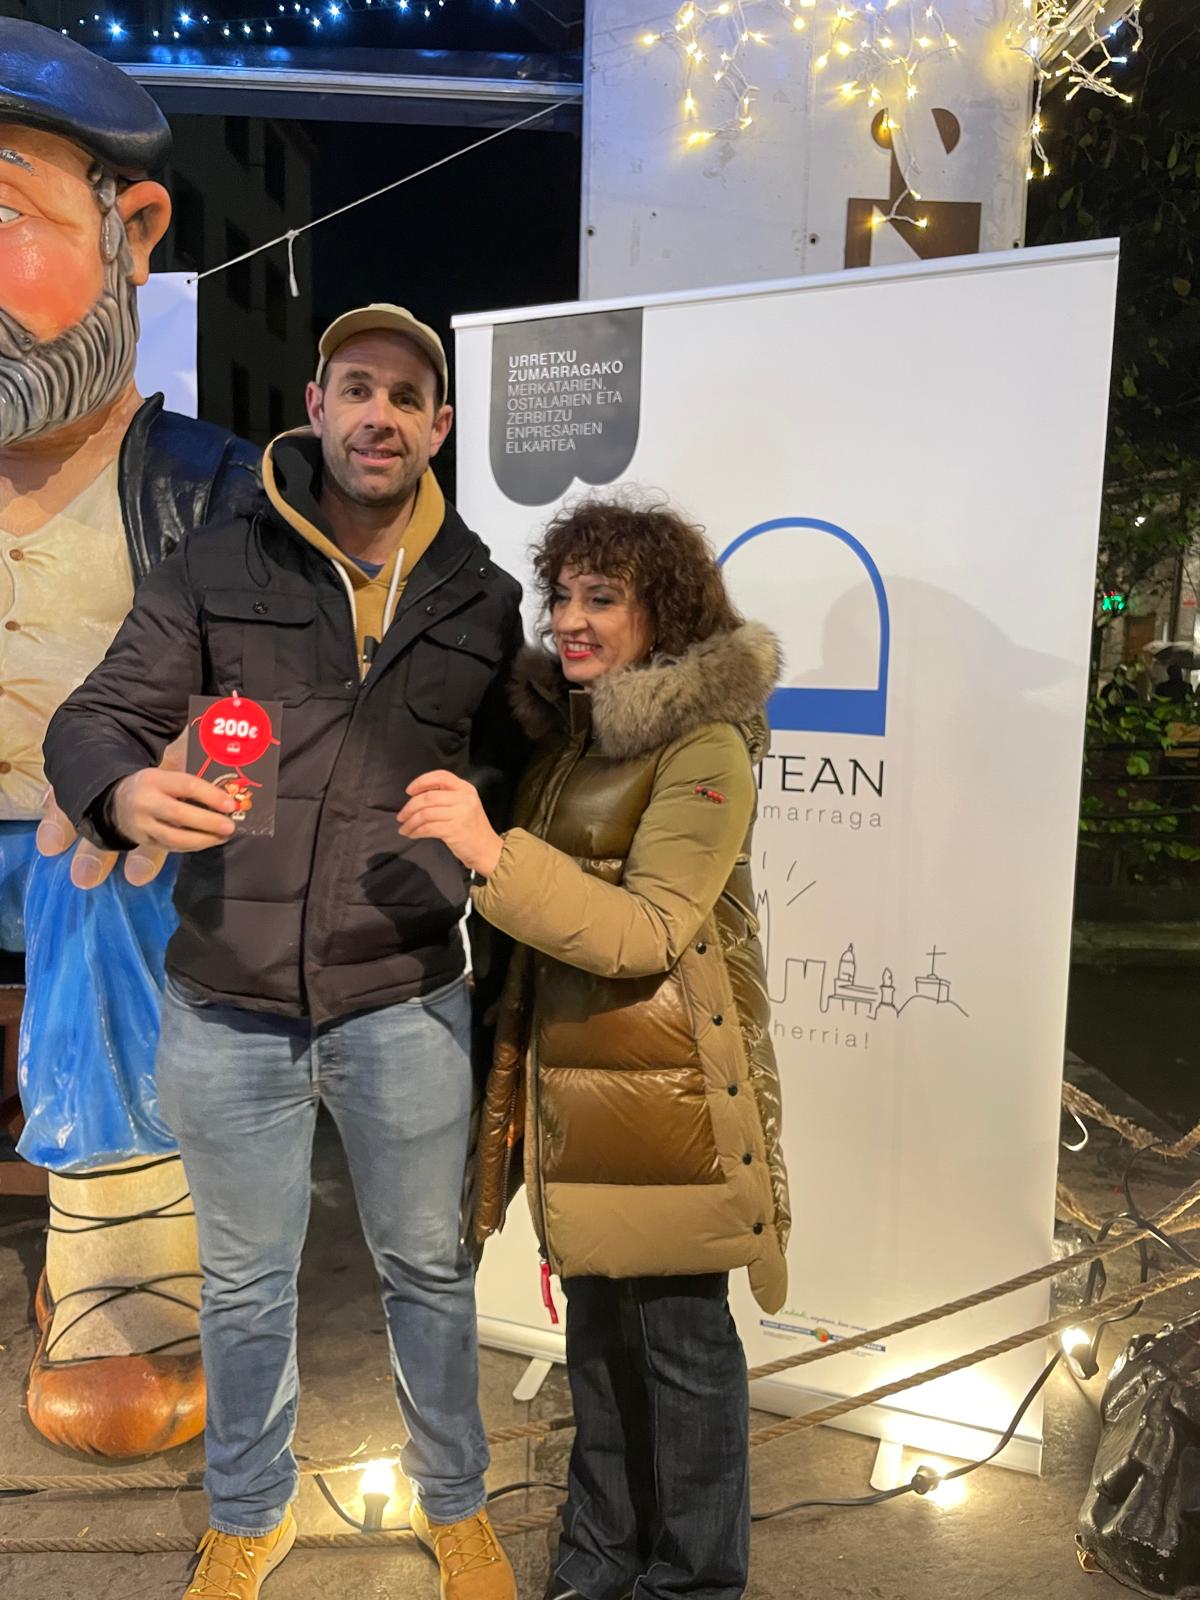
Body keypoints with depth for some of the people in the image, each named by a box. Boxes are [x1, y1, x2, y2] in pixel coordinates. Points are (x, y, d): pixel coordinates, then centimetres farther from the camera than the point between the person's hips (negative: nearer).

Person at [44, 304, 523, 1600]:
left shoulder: (482, 597, 3)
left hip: (406, 1005, 1)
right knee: (243, 1286, 18)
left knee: (428, 1271, 17)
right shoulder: (217, 569, -1)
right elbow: (91, 721, -3)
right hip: (225, 1009, 0)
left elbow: (511, 779, 11)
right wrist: (124, 790, -26)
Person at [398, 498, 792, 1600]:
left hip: (666, 1091, -7)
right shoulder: (567, 734, 11)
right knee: (597, 1323, 20)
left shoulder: (705, 746, -14)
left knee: (679, 1335, 8)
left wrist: (493, 853, -33)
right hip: (571, 1082, 8)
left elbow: (645, 929, -23)